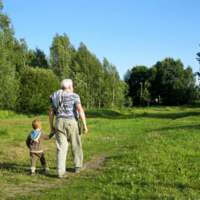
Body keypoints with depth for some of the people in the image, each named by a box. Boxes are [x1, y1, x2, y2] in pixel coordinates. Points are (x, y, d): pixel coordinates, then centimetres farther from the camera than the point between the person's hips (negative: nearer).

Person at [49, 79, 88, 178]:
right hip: (72, 123, -4)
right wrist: (85, 125, -16)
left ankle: (60, 172, -3)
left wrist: (51, 126, 21)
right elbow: (80, 110, -15)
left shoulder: (56, 97, 14)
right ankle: (78, 166, 30)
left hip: (59, 123, 4)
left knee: (61, 148, 3)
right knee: (76, 145, 15)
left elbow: (51, 112, 14)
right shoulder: (74, 96, -3)